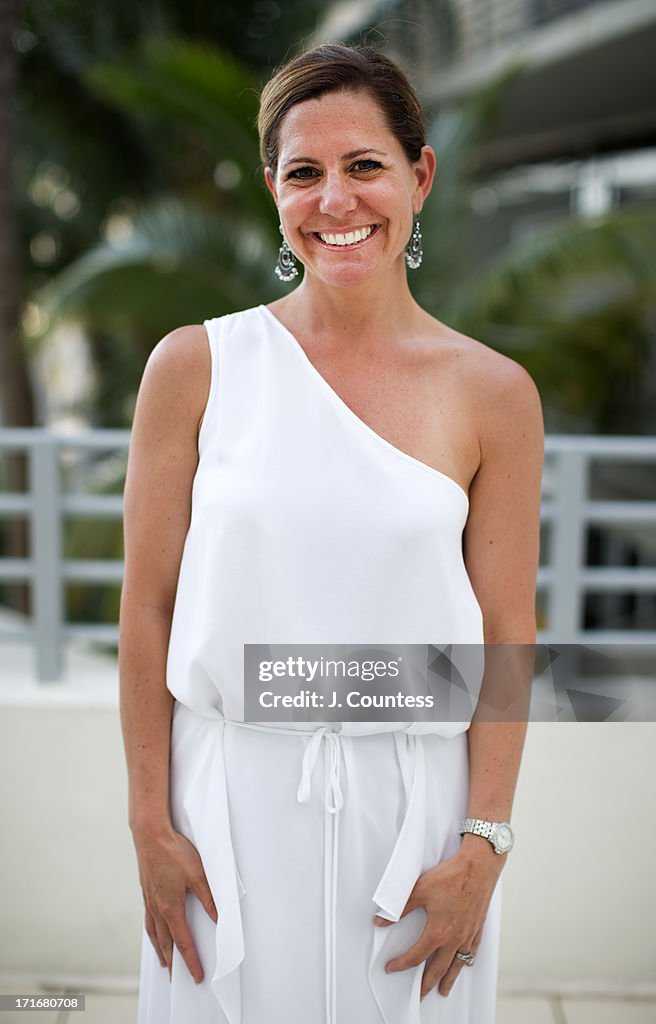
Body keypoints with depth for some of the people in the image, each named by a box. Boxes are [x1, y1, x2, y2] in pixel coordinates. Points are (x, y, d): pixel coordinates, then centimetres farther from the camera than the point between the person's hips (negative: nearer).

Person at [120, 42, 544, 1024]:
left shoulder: (493, 393, -4)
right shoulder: (195, 366, -4)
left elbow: (505, 638, -2)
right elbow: (148, 611, -2)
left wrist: (484, 845, -4)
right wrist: (151, 825, -2)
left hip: (415, 801, 0)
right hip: (232, 796, 0)